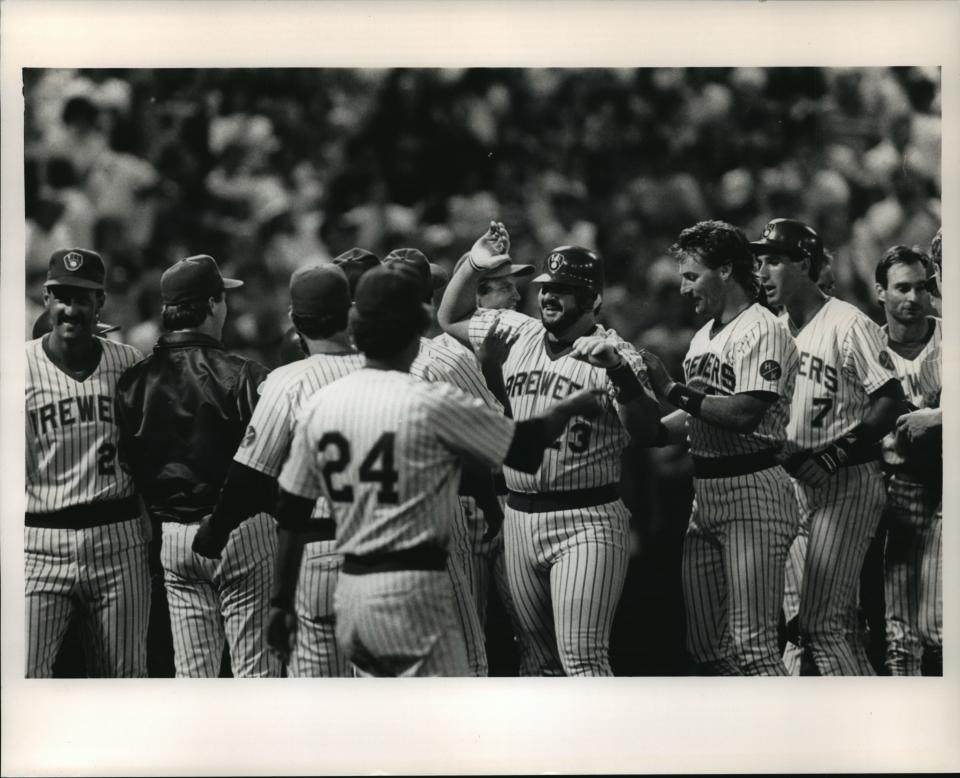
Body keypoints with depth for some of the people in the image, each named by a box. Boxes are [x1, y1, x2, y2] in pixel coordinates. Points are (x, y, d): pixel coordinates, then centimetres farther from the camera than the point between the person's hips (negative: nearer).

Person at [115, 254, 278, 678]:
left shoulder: (134, 380, 1)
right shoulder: (243, 376, -12)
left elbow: (127, 466, 6)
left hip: (173, 537, 5)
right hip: (241, 529, -4)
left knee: (191, 674, 10)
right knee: (256, 671, 1)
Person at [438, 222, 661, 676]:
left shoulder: (613, 356, -7)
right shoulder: (516, 333, 10)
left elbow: (647, 429, -19)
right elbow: (450, 319, 22)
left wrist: (617, 368, -34)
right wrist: (472, 265, 6)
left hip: (585, 521, -6)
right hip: (519, 516, 6)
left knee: (581, 658, -13)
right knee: (537, 656, 15)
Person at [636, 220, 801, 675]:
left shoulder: (762, 331, -11)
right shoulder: (703, 337, 19)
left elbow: (743, 415, -21)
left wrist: (672, 391, -15)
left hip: (752, 490, -9)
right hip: (705, 491, 9)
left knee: (750, 643, -13)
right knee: (706, 646, 10)